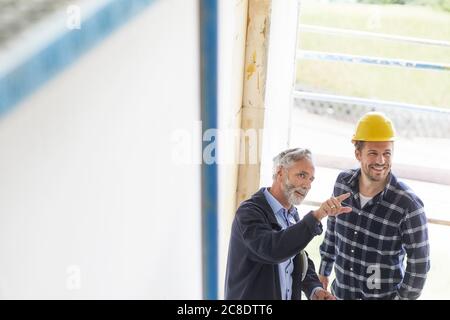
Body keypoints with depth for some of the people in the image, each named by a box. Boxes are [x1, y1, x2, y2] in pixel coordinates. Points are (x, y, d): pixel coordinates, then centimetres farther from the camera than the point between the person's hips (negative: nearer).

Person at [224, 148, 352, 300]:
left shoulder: (292, 214, 5)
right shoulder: (249, 211, -19)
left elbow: (299, 258, 13)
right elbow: (271, 250, -36)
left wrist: (315, 289, -6)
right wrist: (316, 216, -38)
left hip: (290, 296, 7)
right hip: (252, 295, -7)